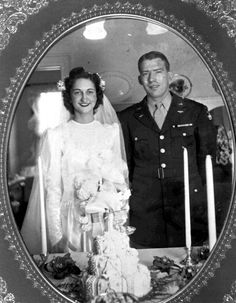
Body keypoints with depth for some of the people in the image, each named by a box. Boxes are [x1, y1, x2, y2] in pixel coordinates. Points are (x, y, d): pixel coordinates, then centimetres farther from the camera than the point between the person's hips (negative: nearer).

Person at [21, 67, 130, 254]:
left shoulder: (112, 131, 4)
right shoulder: (56, 135, -3)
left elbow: (121, 180, 9)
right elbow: (52, 188, -3)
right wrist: (56, 236, -7)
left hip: (109, 221, 2)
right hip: (72, 223, -2)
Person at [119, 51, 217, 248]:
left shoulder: (197, 112, 6)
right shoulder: (127, 119, 8)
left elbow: (207, 158, 9)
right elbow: (124, 165, 12)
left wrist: (195, 192, 4)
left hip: (189, 210, 0)